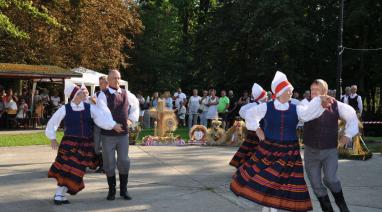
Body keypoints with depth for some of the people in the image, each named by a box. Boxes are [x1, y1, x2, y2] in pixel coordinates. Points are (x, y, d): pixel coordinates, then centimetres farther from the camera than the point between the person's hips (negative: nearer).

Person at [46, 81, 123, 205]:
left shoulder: (89, 108, 2)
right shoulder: (65, 109, -3)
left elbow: (101, 117, -12)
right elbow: (52, 123, 7)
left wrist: (113, 125, -26)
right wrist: (52, 139, 5)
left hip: (85, 144, 3)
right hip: (70, 143, -3)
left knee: (76, 170, 4)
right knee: (66, 168, -10)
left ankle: (61, 194, 17)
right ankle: (58, 195, 2)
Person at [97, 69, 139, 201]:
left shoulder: (126, 94, 8)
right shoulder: (103, 95, -7)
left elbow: (135, 104, 26)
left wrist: (132, 119, 15)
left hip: (123, 133, 4)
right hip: (108, 134, -3)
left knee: (124, 162, 6)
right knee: (109, 163, 6)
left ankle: (123, 190, 21)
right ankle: (111, 191, 21)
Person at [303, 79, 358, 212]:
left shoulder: (335, 105, -5)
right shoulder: (306, 105, -6)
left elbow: (352, 116, 8)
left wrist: (348, 135, 1)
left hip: (330, 151, -2)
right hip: (311, 151, 2)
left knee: (330, 179, -18)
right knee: (316, 185, 7)